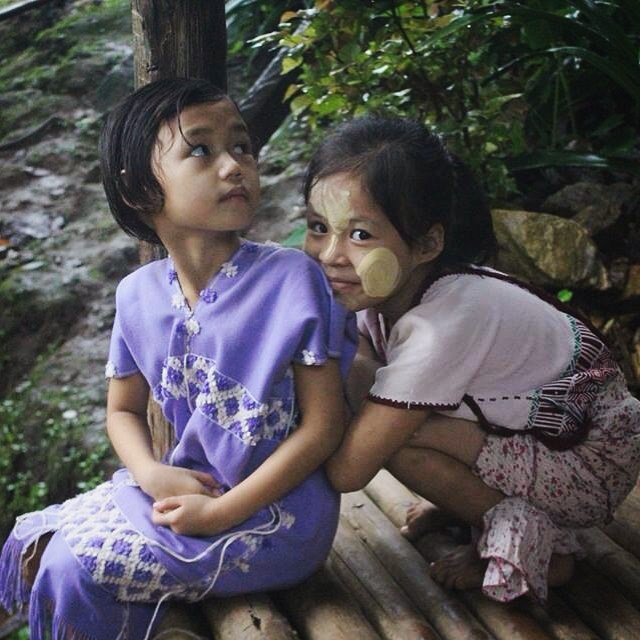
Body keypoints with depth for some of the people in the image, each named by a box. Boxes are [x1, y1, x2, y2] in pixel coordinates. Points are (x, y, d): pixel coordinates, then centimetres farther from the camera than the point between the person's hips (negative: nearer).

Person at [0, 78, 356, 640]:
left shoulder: (292, 278, -19)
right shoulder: (138, 296, -2)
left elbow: (324, 424, -16)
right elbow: (124, 410, 11)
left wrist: (220, 512, -18)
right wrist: (153, 474, -11)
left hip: (274, 512, -6)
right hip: (188, 488, 6)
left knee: (76, 566, -14)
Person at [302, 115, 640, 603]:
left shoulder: (442, 322, -35)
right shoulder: (390, 287, -12)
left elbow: (347, 472, -30)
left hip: (593, 463, -8)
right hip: (537, 426, 8)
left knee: (397, 438, -27)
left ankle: (538, 545, -4)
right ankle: (473, 502, 10)